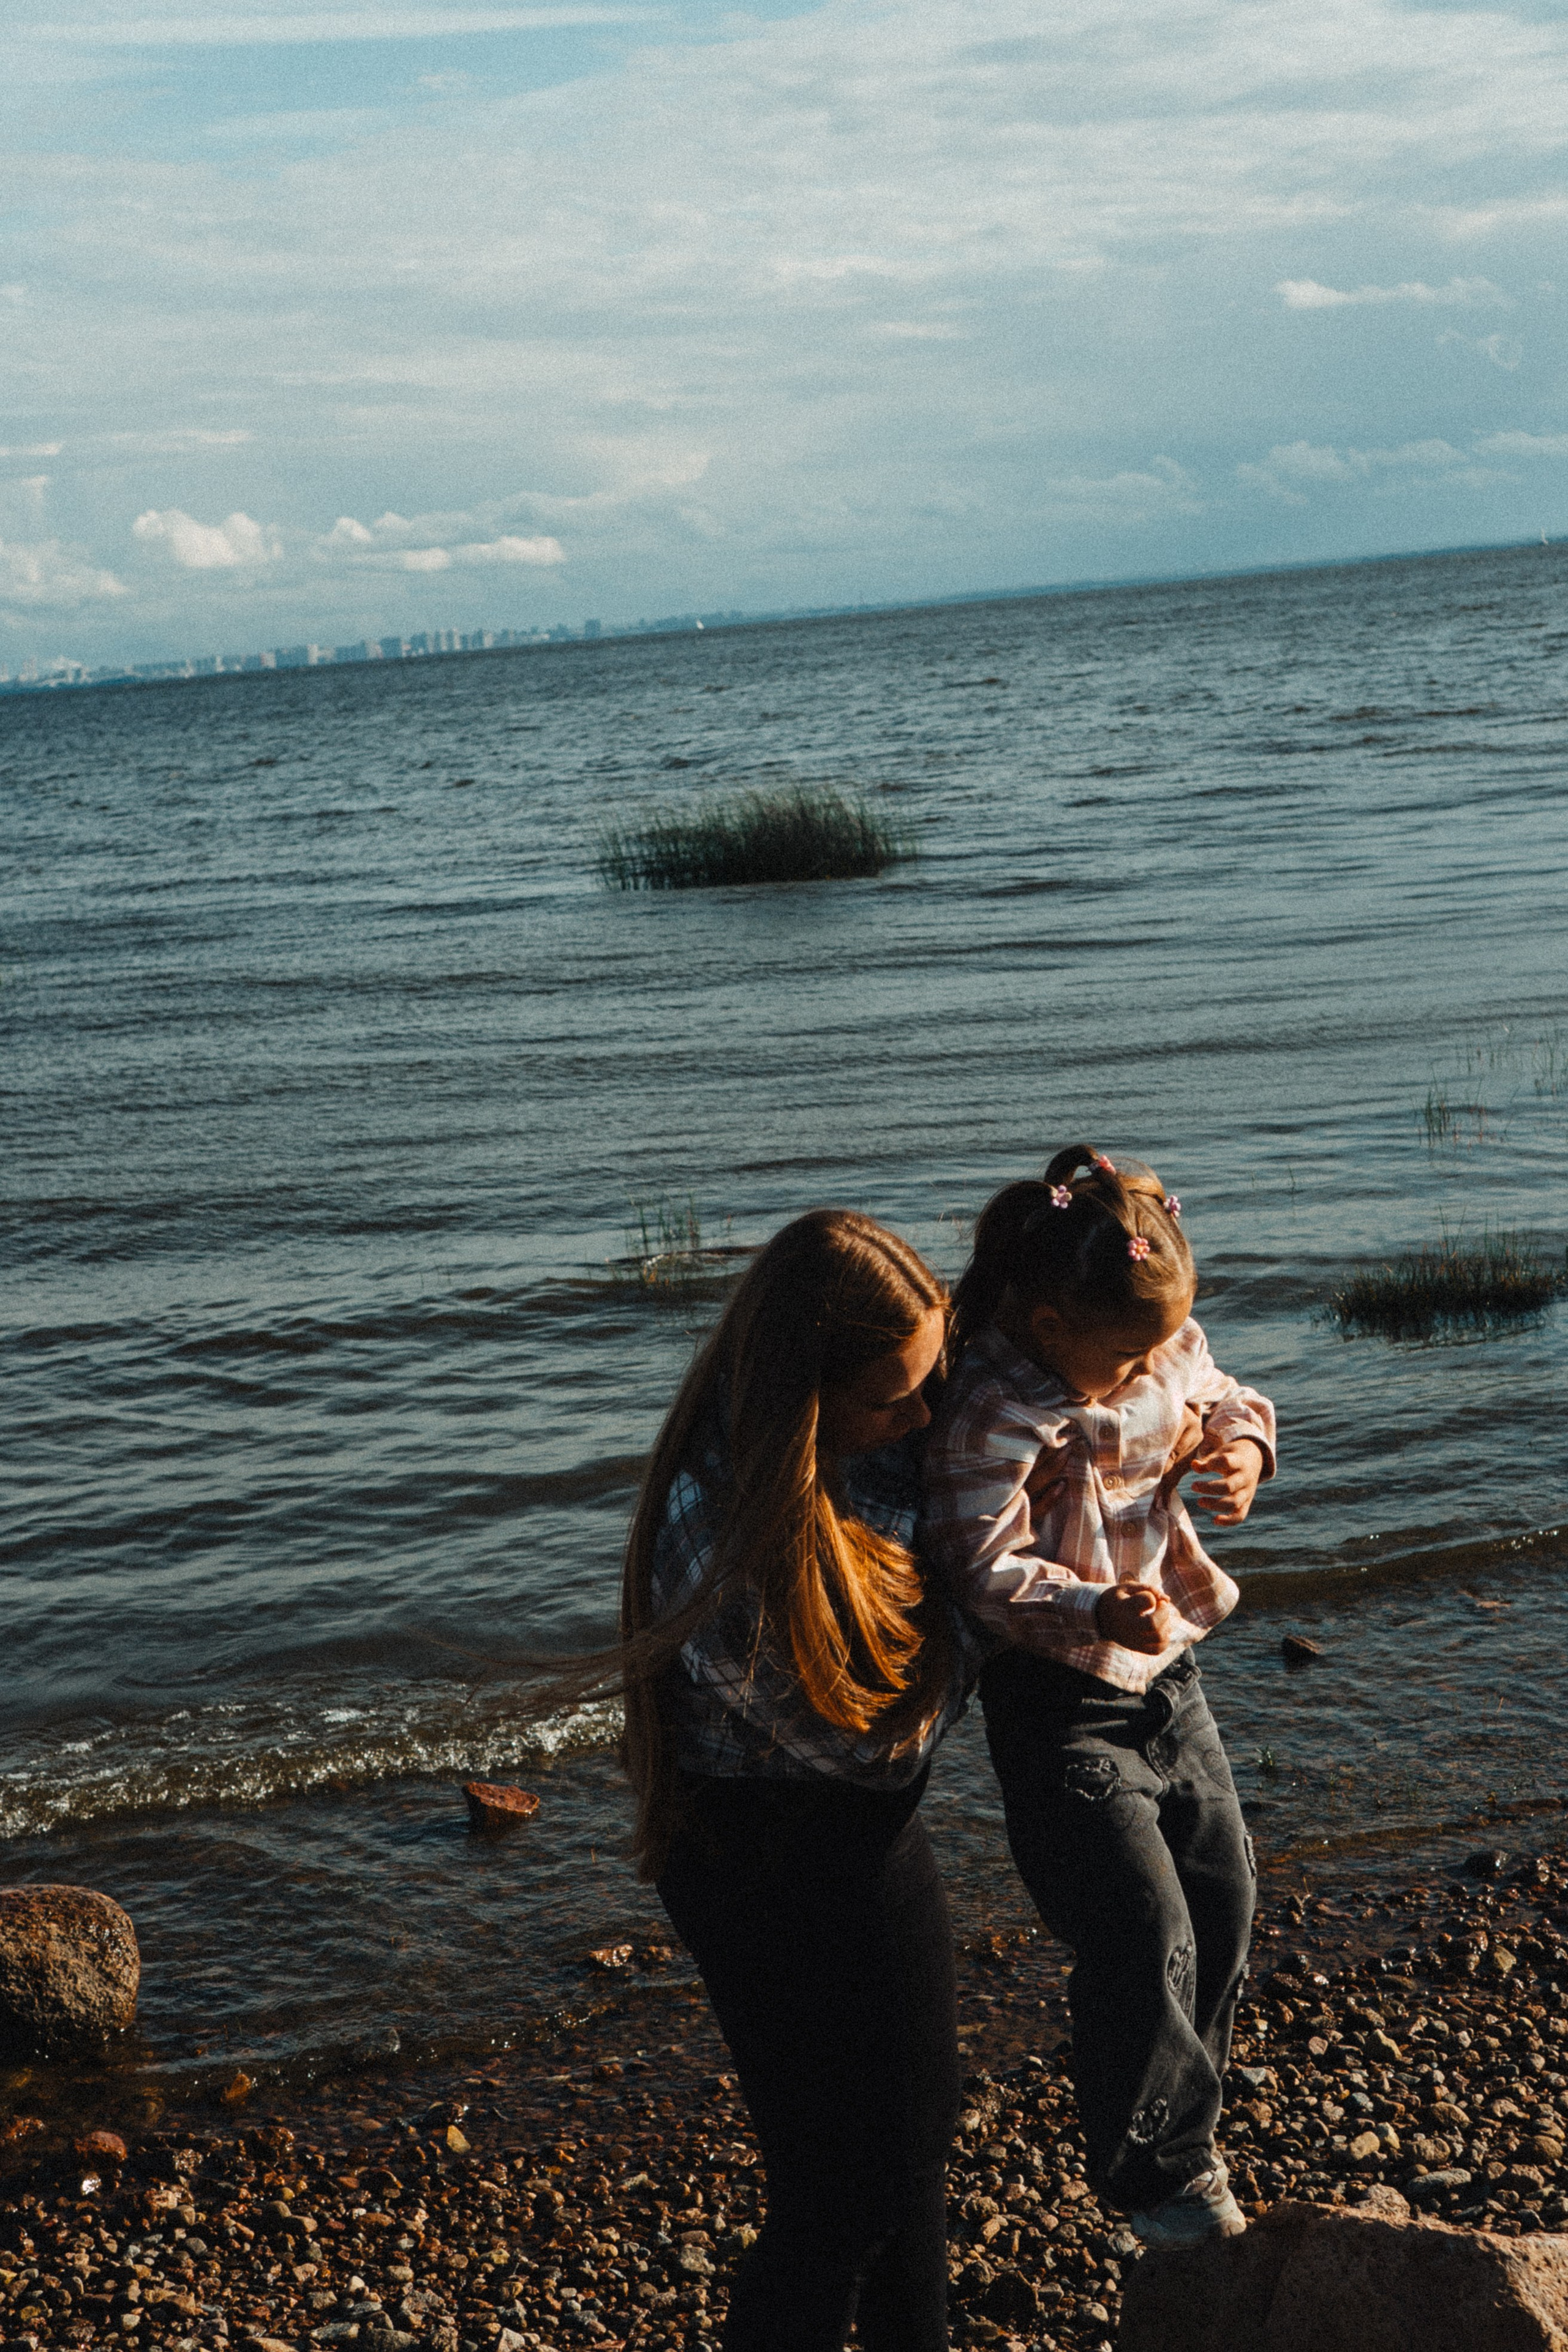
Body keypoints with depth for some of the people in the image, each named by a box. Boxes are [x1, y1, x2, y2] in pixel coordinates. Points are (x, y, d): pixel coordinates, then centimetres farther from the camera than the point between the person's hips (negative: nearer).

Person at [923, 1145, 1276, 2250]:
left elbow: (1224, 1401, 16)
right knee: (1144, 1932, -11)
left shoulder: (1169, 1345, -3)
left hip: (1167, 1674, 8)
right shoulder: (995, 1412, -26)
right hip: (1062, 1703, -8)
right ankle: (1162, 2172, 11)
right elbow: (983, 1567, -29)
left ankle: (1185, 2110, 42)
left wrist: (1244, 1445, -7)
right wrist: (1095, 1612, -43)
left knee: (1224, 1894, 18)